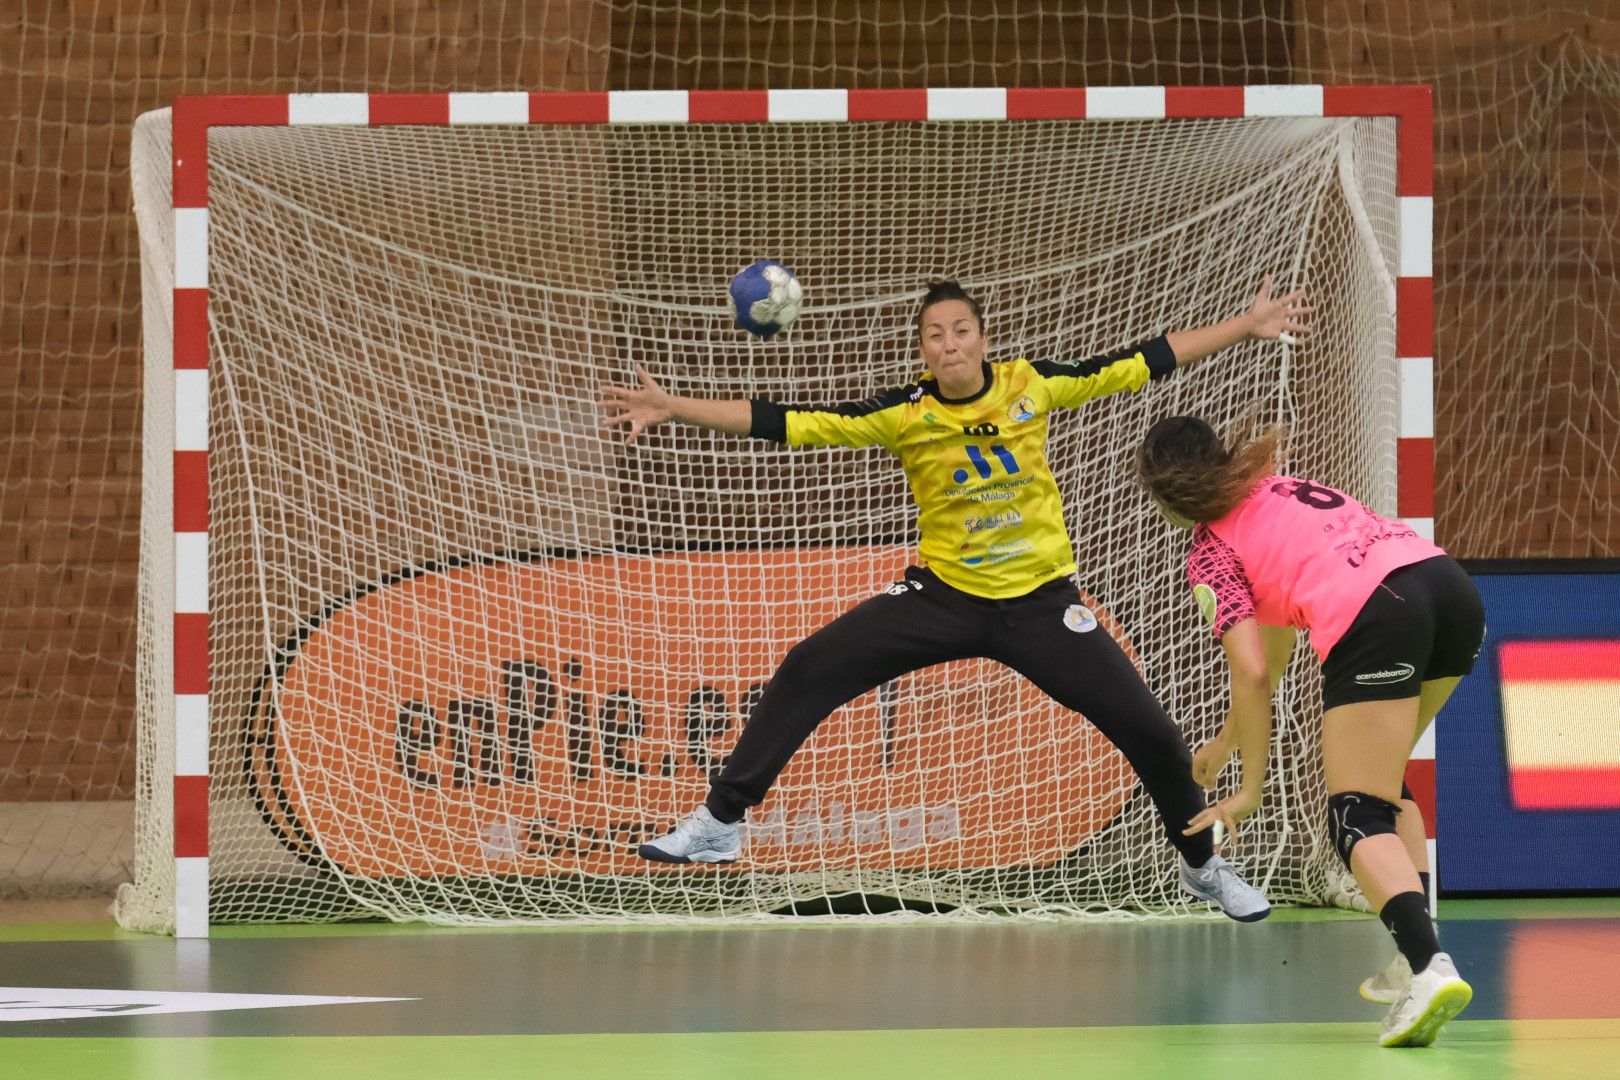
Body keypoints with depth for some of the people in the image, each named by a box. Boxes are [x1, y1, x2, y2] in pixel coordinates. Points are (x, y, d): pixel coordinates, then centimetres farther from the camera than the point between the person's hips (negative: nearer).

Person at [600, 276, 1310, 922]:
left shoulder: (1031, 387, -8)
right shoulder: (904, 414, -11)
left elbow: (1145, 363, 1)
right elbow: (785, 424, -14)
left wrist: (1246, 327, 2)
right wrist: (670, 408, -21)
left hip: (1042, 600, 0)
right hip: (944, 595, 0)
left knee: (1149, 732, -4)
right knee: (808, 671, -15)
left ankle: (1203, 867, 24)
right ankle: (718, 823, -6)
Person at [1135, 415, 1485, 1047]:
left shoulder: (1211, 551, 10)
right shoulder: (1281, 489, 32)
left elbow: (1252, 673, 2)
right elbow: (1272, 654, 39)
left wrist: (1251, 789, 10)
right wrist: (1227, 743, 47)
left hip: (1374, 615, -8)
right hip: (1450, 587, 8)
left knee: (1358, 819, -4)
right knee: (1383, 780, 26)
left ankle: (1429, 968, -28)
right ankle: (1415, 957, 16)